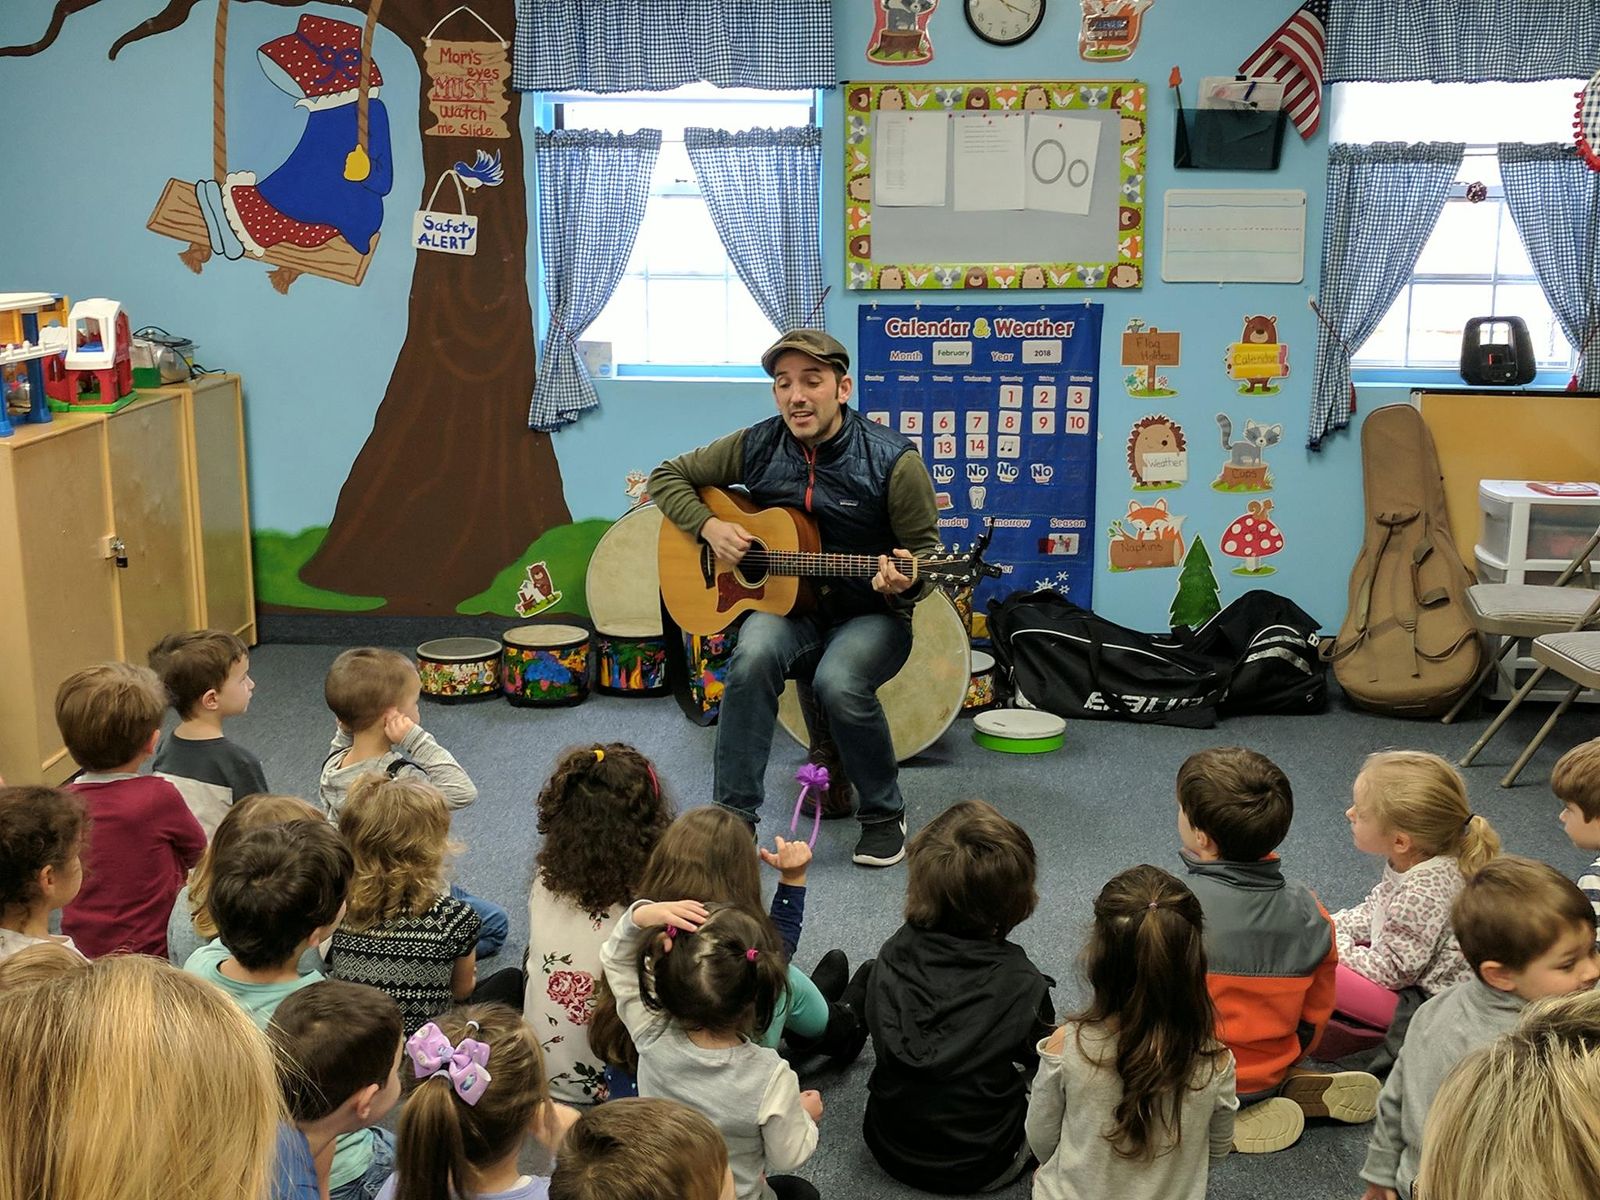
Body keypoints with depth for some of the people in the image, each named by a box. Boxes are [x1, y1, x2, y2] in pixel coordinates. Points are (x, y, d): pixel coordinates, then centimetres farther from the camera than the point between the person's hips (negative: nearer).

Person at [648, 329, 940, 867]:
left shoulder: (893, 461, -11)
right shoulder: (756, 447, -2)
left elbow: (926, 552, -4)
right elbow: (668, 476, 10)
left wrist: (902, 582, -28)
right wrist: (710, 526, -8)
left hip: (869, 616, -2)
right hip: (787, 607, 3)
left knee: (839, 682, -34)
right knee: (753, 656, -33)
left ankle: (883, 815, -6)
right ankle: (732, 816, -22)